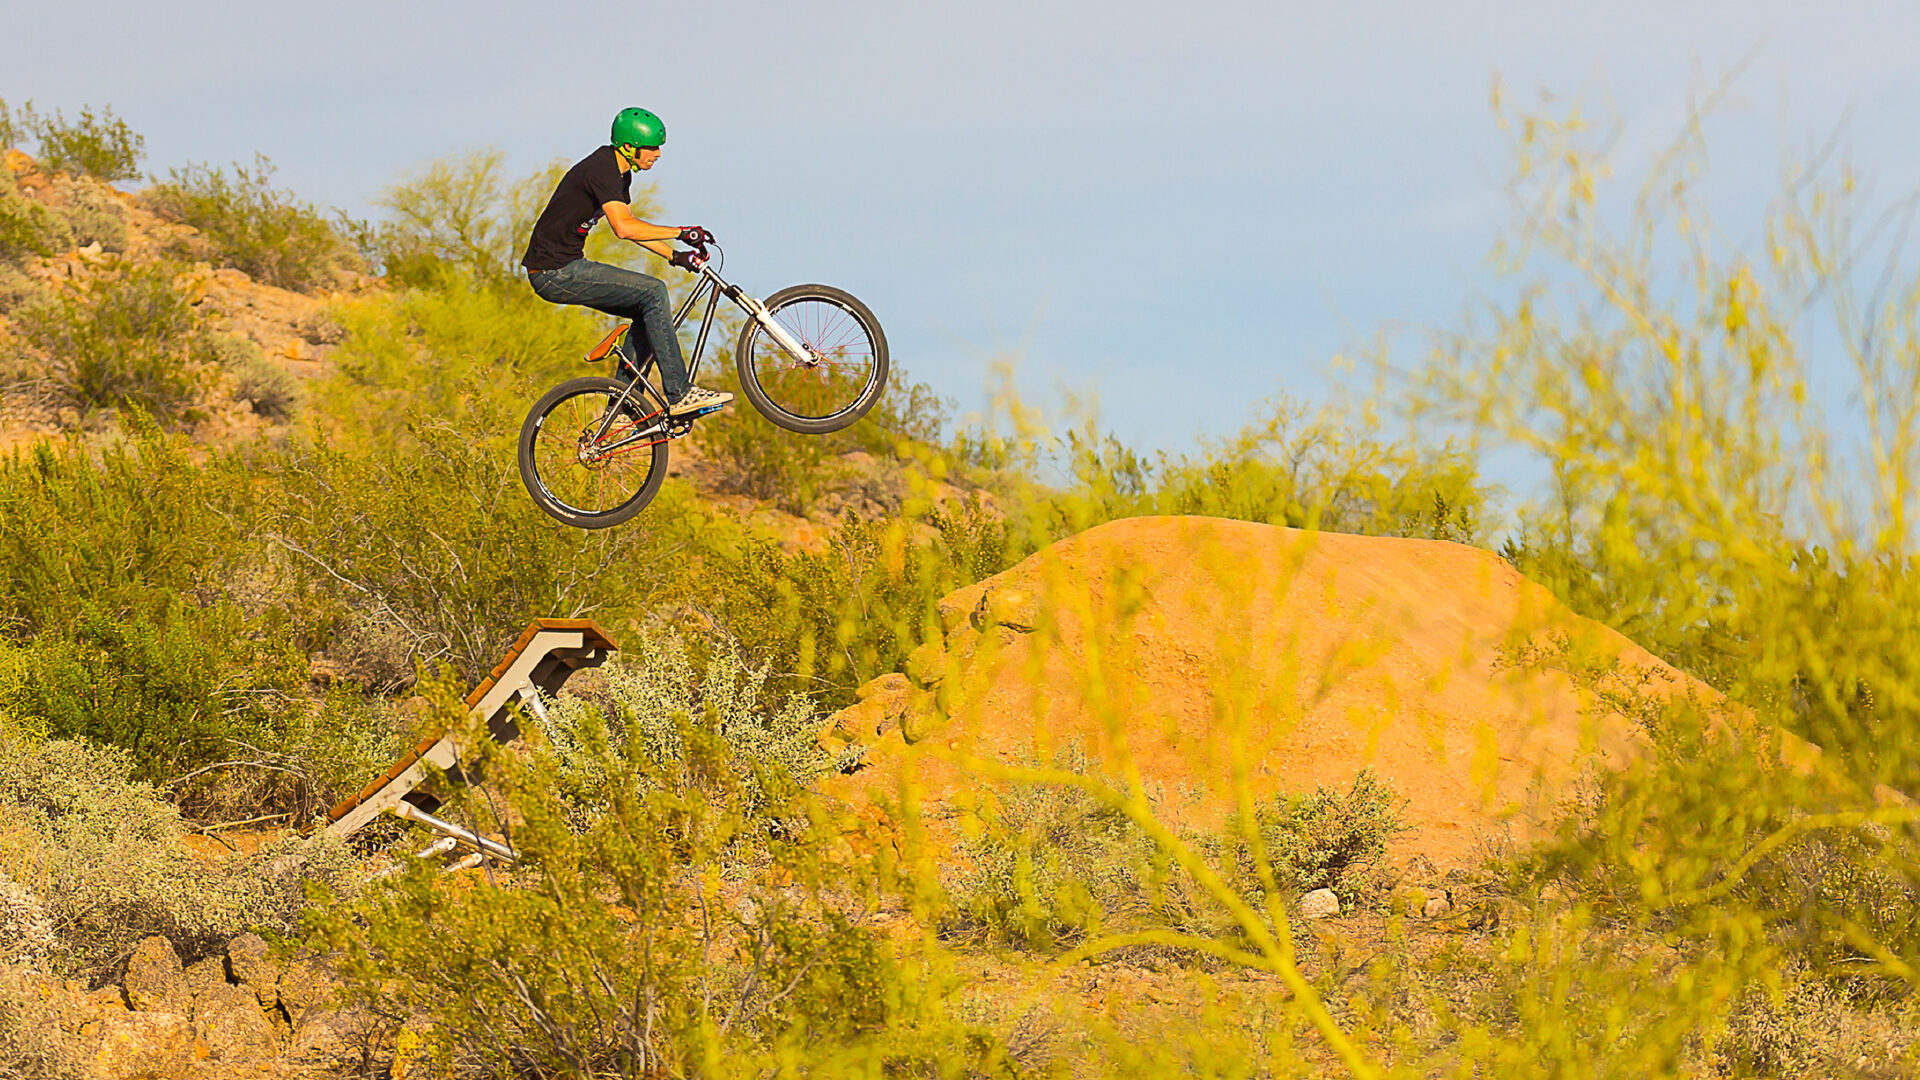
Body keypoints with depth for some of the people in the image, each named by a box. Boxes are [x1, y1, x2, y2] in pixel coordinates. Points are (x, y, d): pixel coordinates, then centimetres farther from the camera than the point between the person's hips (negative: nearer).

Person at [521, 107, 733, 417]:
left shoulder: (618, 172, 13)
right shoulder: (601, 169, -19)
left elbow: (629, 226, 23)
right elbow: (625, 228, -30)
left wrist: (675, 256, 14)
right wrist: (681, 232, -24)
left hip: (565, 268, 10)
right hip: (555, 272, -10)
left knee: (649, 312, 10)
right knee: (653, 292, -17)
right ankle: (679, 394, -16)